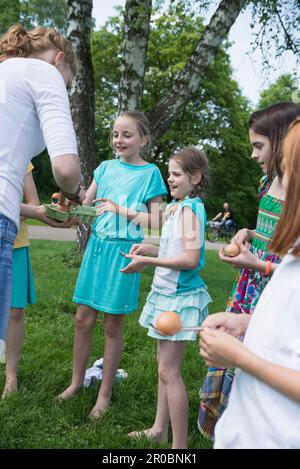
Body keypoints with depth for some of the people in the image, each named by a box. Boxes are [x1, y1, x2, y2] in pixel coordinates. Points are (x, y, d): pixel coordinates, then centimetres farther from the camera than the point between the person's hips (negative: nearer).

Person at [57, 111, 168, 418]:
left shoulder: (150, 173, -3)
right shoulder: (106, 167, 9)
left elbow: (155, 222, -7)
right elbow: (84, 205, 8)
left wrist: (121, 209, -15)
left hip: (124, 251, -4)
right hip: (97, 245, 4)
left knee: (112, 325, 5)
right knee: (83, 319, 9)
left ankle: (105, 393, 20)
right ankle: (77, 381, 29)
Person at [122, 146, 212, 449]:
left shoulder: (189, 208, -17)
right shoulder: (177, 206, 11)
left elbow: (190, 259, -24)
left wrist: (147, 261, -19)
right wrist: (150, 249, 4)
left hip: (179, 295, -10)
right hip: (167, 291, 10)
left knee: (169, 371, -5)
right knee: (163, 364, 17)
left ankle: (180, 444, 7)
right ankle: (159, 430, 32)